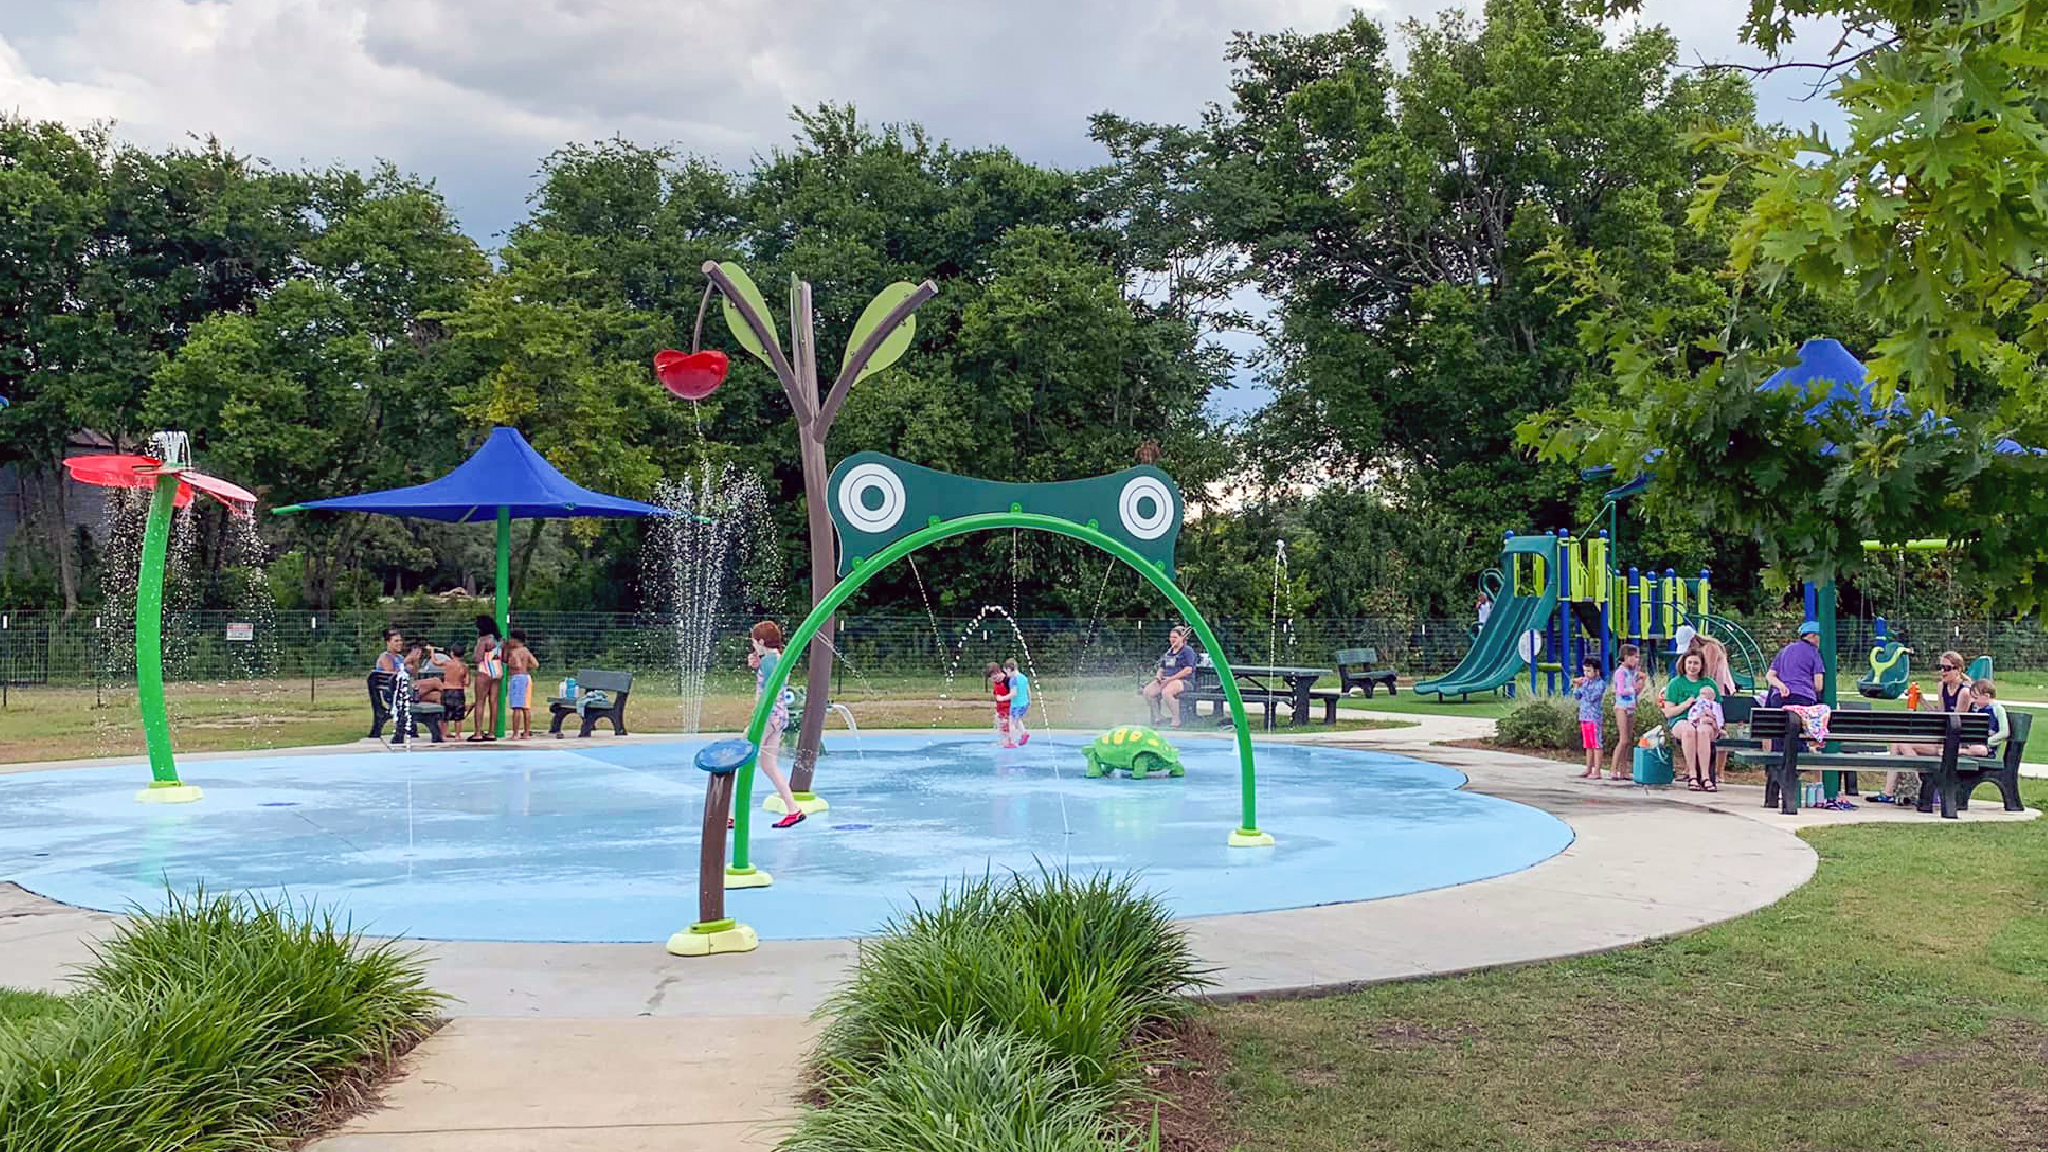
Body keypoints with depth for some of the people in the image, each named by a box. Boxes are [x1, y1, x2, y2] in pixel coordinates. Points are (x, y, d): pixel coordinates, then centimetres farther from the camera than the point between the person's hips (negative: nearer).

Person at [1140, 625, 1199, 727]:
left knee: (1166, 692, -38)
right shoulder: (1169, 652, 22)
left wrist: (1170, 679, -17)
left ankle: (1177, 720, -24)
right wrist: (1159, 675, 2)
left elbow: (1188, 670, -14)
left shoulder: (1187, 651, -2)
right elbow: (1162, 668, 28)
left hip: (1182, 681, -8)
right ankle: (1156, 717, -3)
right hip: (1166, 679, 8)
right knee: (1147, 692, -15)